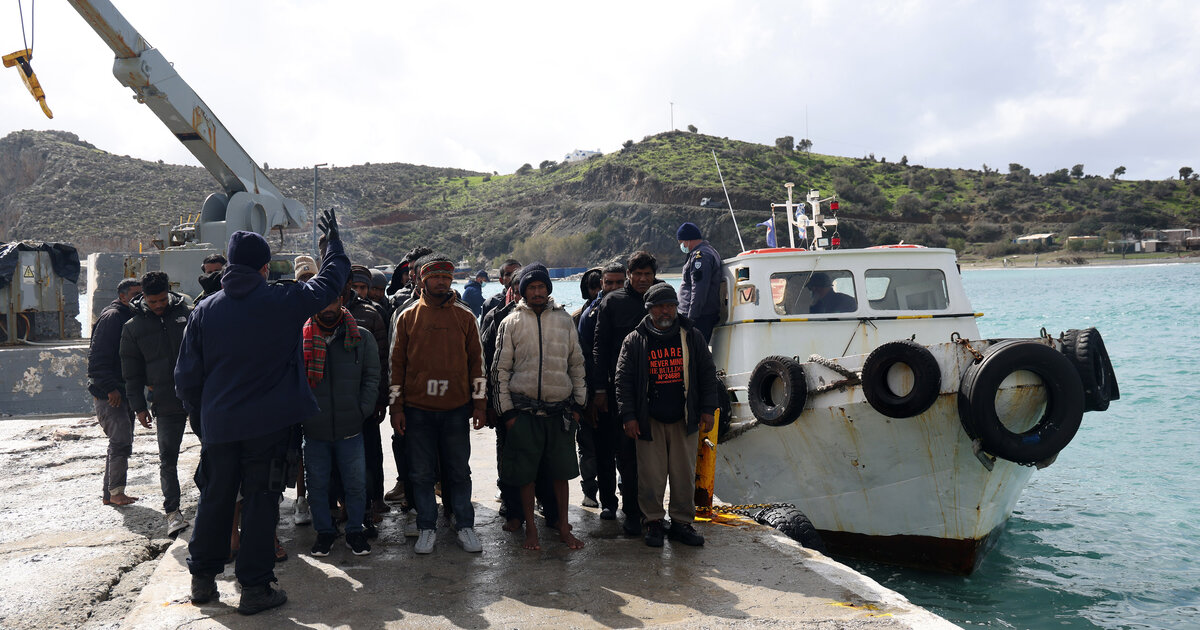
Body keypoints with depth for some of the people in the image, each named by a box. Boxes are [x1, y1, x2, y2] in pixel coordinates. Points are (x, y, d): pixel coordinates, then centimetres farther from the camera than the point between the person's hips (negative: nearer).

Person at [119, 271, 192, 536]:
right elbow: (132, 372, 9)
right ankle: (172, 512, 13)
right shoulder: (133, 327, 6)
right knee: (167, 459, 3)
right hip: (166, 404, 0)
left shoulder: (188, 313, 4)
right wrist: (139, 406, 5)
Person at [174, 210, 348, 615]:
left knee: (214, 498, 16)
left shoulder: (205, 310, 0)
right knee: (260, 502, 4)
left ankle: (202, 579, 28)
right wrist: (333, 240, 21)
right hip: (268, 423, -3)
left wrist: (199, 410, 19)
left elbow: (187, 375, 3)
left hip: (218, 425, 3)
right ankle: (255, 588, 10)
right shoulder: (284, 302, -10)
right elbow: (331, 279, 6)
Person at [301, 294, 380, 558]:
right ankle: (324, 532, 28)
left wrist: (362, 411, -4)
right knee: (317, 484, 10)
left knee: (356, 484, 7)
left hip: (350, 427, 0)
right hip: (313, 428, 1)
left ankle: (355, 531, 24)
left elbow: (372, 378, 5)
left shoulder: (361, 337, 2)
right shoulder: (301, 338, 1)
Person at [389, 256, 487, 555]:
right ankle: (426, 528, 20)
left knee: (459, 471, 8)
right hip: (417, 409, 0)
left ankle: (465, 527, 19)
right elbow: (397, 363, 6)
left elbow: (476, 361, 9)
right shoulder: (408, 317, 4)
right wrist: (396, 407, 1)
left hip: (456, 409, 0)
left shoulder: (465, 317, 6)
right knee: (421, 473, 7)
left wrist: (479, 403, 5)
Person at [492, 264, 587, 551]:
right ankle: (530, 527, 19)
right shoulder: (511, 322, 3)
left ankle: (563, 527, 21)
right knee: (525, 471, 4)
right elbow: (501, 369, 4)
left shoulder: (564, 319, 8)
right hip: (523, 409, -1)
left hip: (560, 408, 2)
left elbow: (577, 363, 12)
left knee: (561, 470, 7)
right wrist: (507, 409, -2)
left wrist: (578, 403, 8)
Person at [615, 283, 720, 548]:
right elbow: (623, 380, 1)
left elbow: (708, 375, 11)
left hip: (685, 419, 2)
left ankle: (682, 522, 18)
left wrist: (707, 410, 4)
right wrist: (628, 416, -6)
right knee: (651, 475, 0)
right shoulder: (634, 341, 2)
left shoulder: (692, 337, 7)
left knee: (685, 474, 5)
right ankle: (653, 522, 16)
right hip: (649, 420, -1)